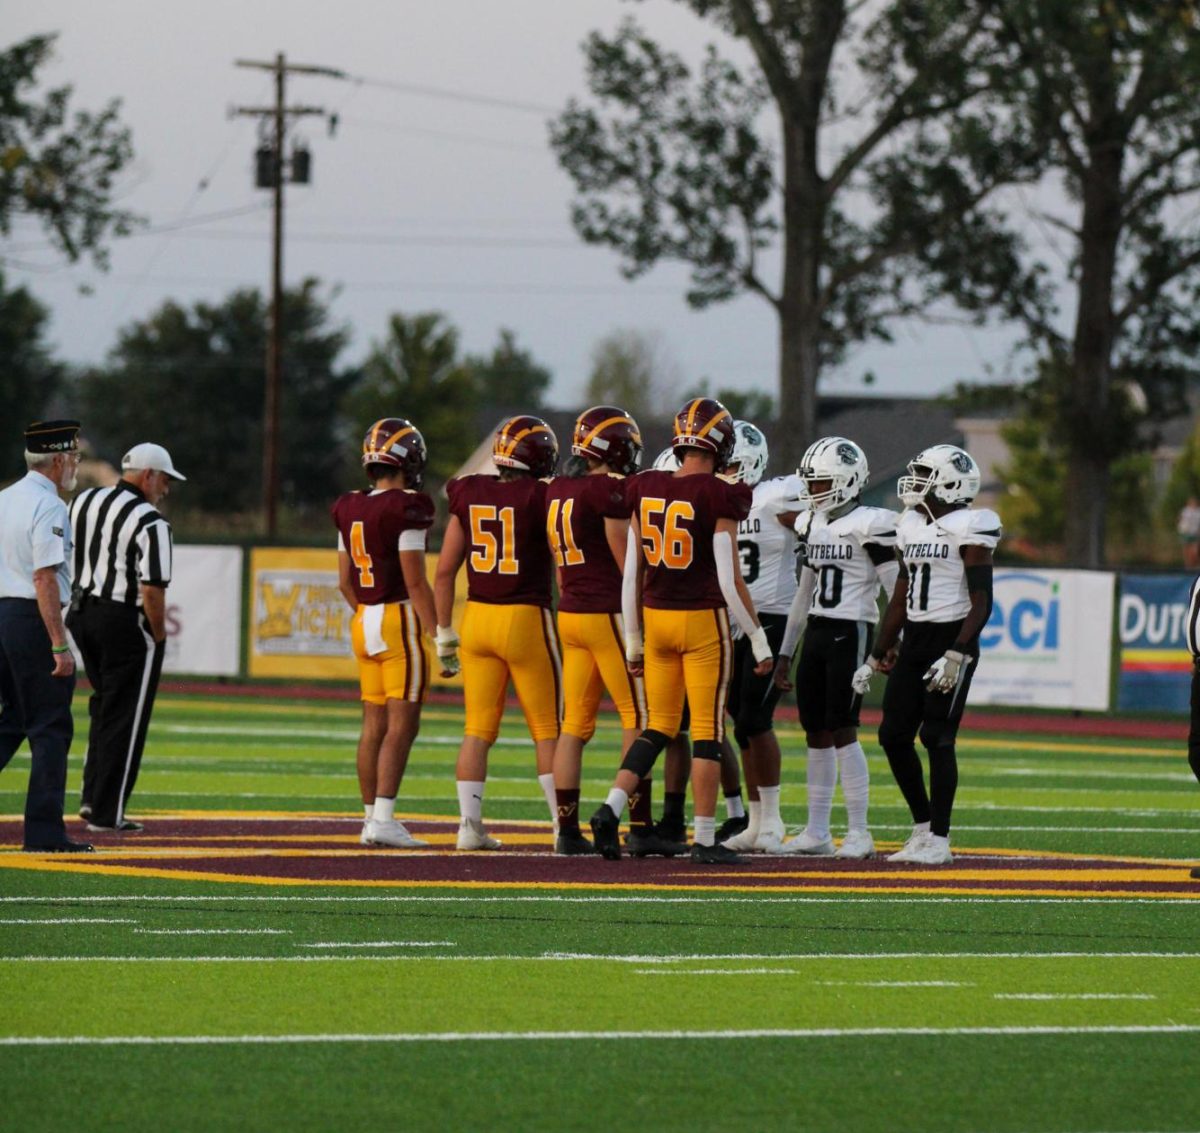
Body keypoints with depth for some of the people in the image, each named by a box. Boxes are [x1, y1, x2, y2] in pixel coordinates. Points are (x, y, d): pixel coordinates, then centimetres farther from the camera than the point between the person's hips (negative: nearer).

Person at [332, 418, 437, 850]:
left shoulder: (350, 510, 8)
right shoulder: (406, 510, -13)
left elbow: (345, 581, 13)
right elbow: (416, 581, -15)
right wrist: (437, 635, -11)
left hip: (364, 621, 7)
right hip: (402, 620, -7)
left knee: (374, 724, 10)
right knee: (402, 724, -7)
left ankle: (371, 817, 12)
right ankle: (383, 818, -13)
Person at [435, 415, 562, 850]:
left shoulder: (469, 496, 5)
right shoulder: (542, 499, -8)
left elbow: (444, 573, 7)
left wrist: (445, 635, 14)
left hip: (478, 618, 4)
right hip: (527, 619, -4)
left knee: (478, 729, 8)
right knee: (548, 730, 5)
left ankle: (469, 825, 3)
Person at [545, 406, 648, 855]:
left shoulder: (556, 492, 11)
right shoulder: (610, 490, -12)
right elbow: (627, 562, -11)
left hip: (570, 613, 8)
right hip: (610, 614, -8)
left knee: (575, 722, 8)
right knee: (638, 717, -1)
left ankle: (567, 829, 6)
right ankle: (641, 825, -2)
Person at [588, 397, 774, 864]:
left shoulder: (645, 491, 3)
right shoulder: (720, 498, -12)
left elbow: (632, 572, 7)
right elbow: (729, 579, -13)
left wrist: (633, 639, 16)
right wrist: (758, 640, -3)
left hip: (656, 616, 5)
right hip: (704, 620, -5)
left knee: (660, 725, 16)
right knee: (708, 730, 3)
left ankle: (611, 808, -1)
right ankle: (705, 838, 5)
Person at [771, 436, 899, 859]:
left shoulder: (868, 525, -10)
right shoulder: (810, 523, 13)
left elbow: (896, 591, -10)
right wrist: (785, 652, 20)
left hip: (851, 633, -7)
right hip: (816, 633, 7)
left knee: (842, 731, -9)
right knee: (816, 732, 7)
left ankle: (858, 832, -4)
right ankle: (816, 832, 12)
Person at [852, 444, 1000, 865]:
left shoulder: (968, 528, -11)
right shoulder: (911, 526, 13)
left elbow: (981, 601, -14)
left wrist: (958, 654, -23)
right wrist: (878, 655, 19)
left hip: (951, 639, -8)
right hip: (914, 640, 8)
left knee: (937, 738, -8)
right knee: (894, 735, 4)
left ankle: (939, 839, -2)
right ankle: (923, 827, 15)